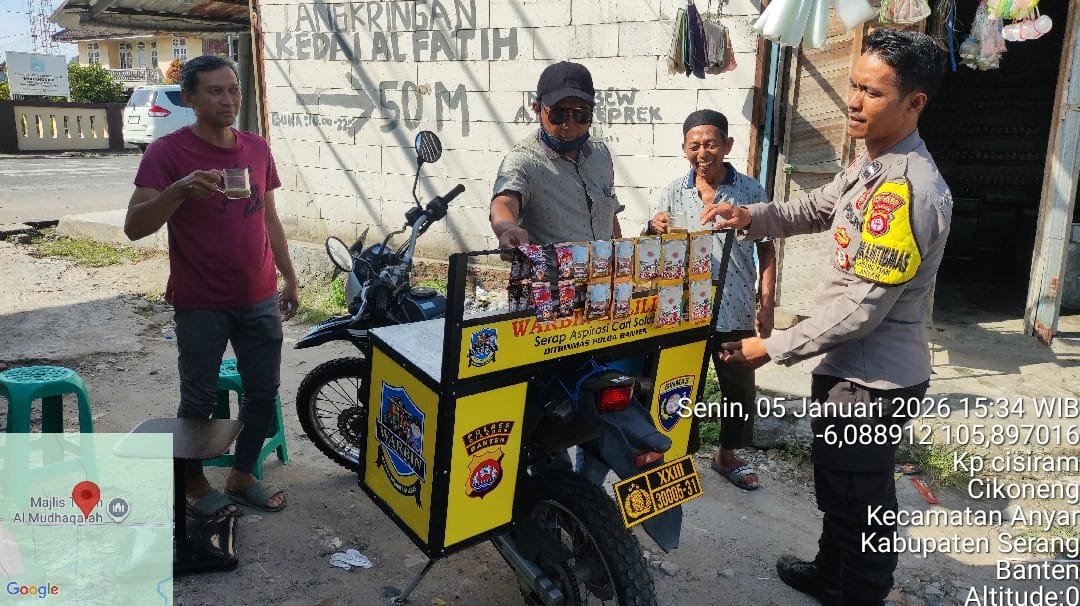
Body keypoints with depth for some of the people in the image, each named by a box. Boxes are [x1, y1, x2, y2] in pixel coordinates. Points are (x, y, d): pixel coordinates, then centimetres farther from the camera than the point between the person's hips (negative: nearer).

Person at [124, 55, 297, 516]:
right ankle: (194, 484, 29)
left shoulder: (256, 148, 6)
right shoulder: (167, 152, -10)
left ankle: (242, 475, 31)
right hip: (201, 305, -5)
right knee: (200, 400, 9)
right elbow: (134, 227, -16)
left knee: (263, 392, 12)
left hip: (260, 300, 5)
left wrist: (290, 279, 13)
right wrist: (180, 189, -32)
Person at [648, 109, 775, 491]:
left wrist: (767, 305, -4)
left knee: (740, 389, 13)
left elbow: (766, 250, 3)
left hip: (737, 314, 0)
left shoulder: (751, 191, -2)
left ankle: (727, 455, 35)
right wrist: (655, 230, -21)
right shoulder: (673, 193, 0)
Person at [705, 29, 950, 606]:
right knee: (835, 484, 27)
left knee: (861, 504, 10)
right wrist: (750, 216, -1)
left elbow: (862, 307, -27)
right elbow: (814, 209, 19)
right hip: (846, 365, 10)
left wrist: (773, 347, -19)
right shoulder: (869, 166, 5)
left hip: (872, 379, -10)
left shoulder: (908, 190, -27)